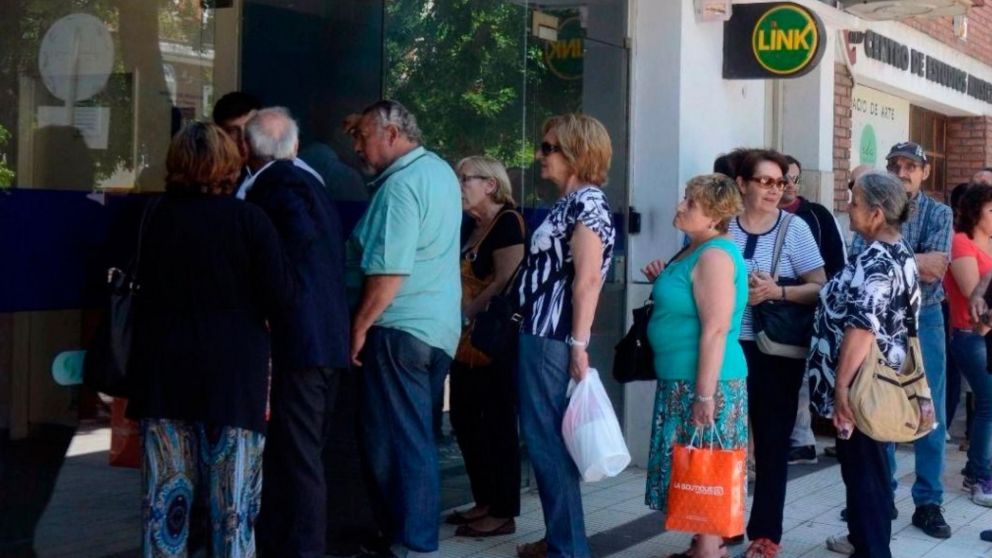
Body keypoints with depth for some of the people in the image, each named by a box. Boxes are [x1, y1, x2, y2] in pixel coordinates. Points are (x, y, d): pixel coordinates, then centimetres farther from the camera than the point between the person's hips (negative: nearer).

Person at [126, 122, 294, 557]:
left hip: (165, 367, 3)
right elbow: (280, 299, -10)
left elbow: (147, 287, 10)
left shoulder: (158, 216, 0)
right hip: (232, 369, -3)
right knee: (231, 499, 4)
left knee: (166, 492, 9)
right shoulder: (250, 219, -9)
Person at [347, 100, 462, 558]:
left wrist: (360, 326, -13)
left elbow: (389, 271, -22)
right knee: (416, 437, 16)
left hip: (401, 327, -10)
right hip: (439, 327, 10)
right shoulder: (440, 170, 13)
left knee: (397, 442, -3)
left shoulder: (401, 184, -16)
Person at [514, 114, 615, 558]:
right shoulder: (568, 203, 17)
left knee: (550, 442, -4)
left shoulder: (588, 202, -11)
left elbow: (587, 280, -19)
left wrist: (579, 346, -23)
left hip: (554, 342, -10)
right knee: (544, 441, 15)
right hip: (539, 337, 10)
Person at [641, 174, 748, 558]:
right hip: (680, 379, 10)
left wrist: (704, 394, -24)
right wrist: (664, 281, 9)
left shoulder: (715, 255, -18)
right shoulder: (695, 250, 12)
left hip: (705, 381, -10)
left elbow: (715, 330, -23)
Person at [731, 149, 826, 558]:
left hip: (776, 351, -1)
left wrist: (779, 292, -19)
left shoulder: (794, 228, -1)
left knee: (771, 441, 6)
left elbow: (820, 288, -5)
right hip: (728, 346, 2)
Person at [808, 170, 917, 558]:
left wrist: (841, 385, -25)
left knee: (863, 467, -2)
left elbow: (862, 327, -27)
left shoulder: (874, 261, -21)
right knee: (865, 464, 21)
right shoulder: (899, 253, 10)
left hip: (861, 384, -10)